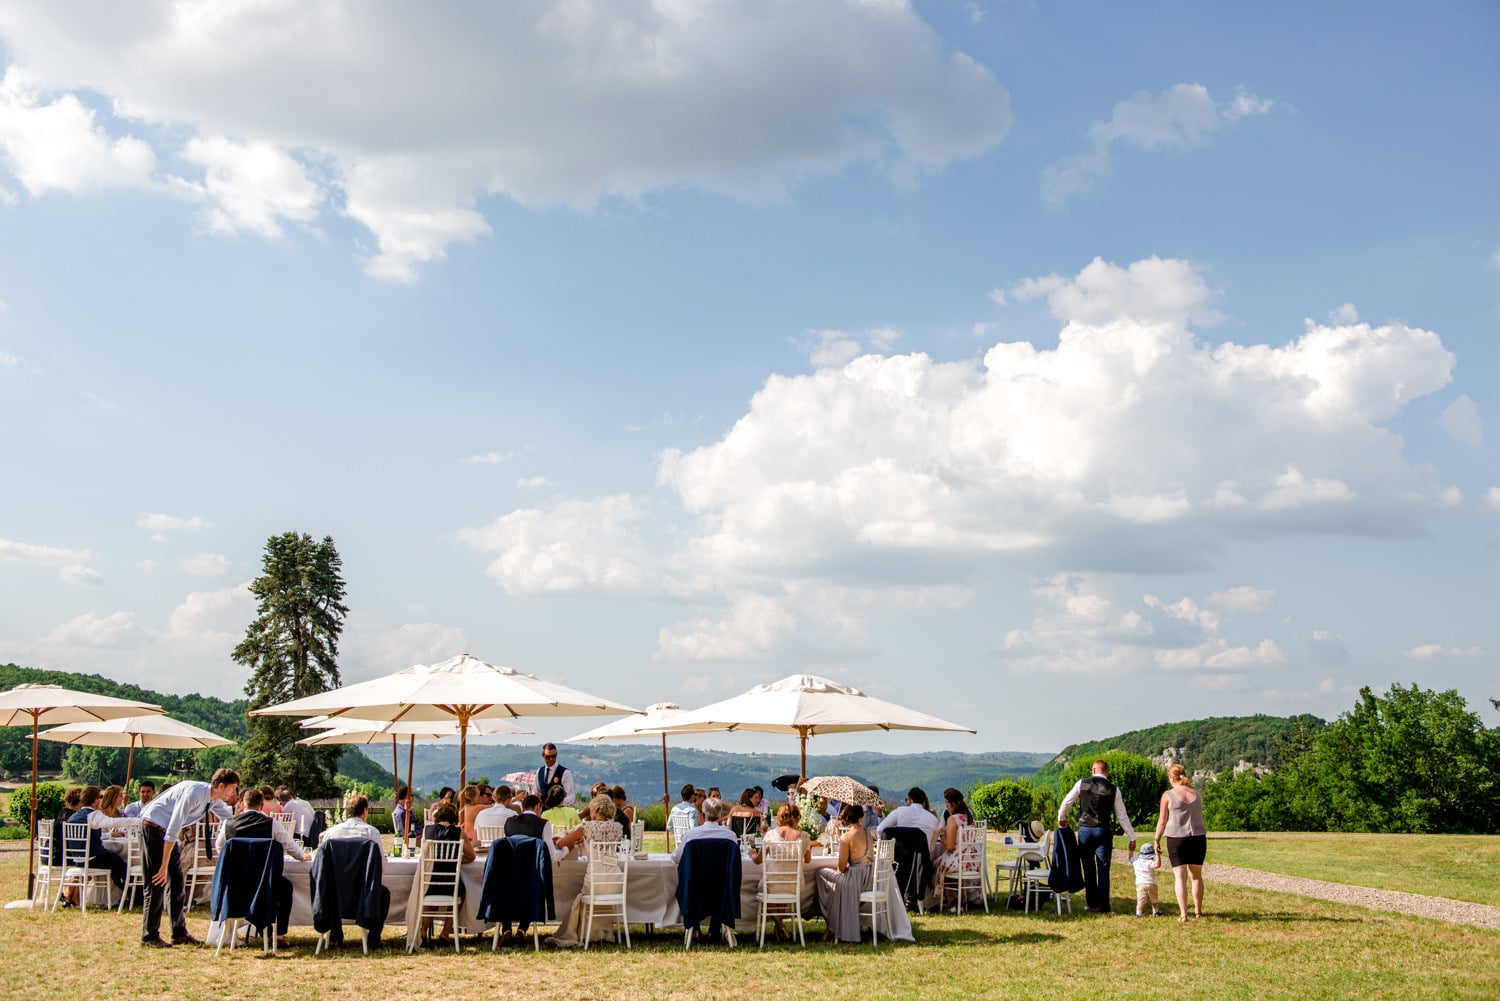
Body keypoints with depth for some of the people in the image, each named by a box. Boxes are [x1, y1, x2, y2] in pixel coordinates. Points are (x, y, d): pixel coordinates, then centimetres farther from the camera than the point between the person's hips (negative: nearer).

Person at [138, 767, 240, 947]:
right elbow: (173, 830, -28)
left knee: (177, 882, 6)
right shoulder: (193, 794, -28)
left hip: (169, 833, 9)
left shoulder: (215, 801, -1)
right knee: (157, 882, -7)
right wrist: (164, 865, -27)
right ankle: (149, 936, 1)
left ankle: (179, 933, 10)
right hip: (153, 827, -9)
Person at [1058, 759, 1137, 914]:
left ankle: (1092, 903, 19)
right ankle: (1103, 907, 2)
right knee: (1103, 869, 3)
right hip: (1103, 832, -1)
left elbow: (1066, 802, 5)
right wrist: (1132, 838, 9)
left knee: (1088, 868, 13)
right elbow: (1122, 816, 1)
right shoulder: (1113, 790, -2)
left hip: (1084, 830, 1)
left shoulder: (1082, 784, -2)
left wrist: (1061, 818, 25)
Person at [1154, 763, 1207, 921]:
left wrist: (1156, 841, 3)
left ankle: (1183, 914, -9)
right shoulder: (1196, 794, 8)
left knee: (1180, 877, -1)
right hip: (1198, 838, 4)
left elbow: (1162, 821, -5)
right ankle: (1198, 910, 24)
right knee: (1196, 875, 17)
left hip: (1177, 840, -4)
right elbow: (1199, 817, 16)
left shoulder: (1168, 795, -6)